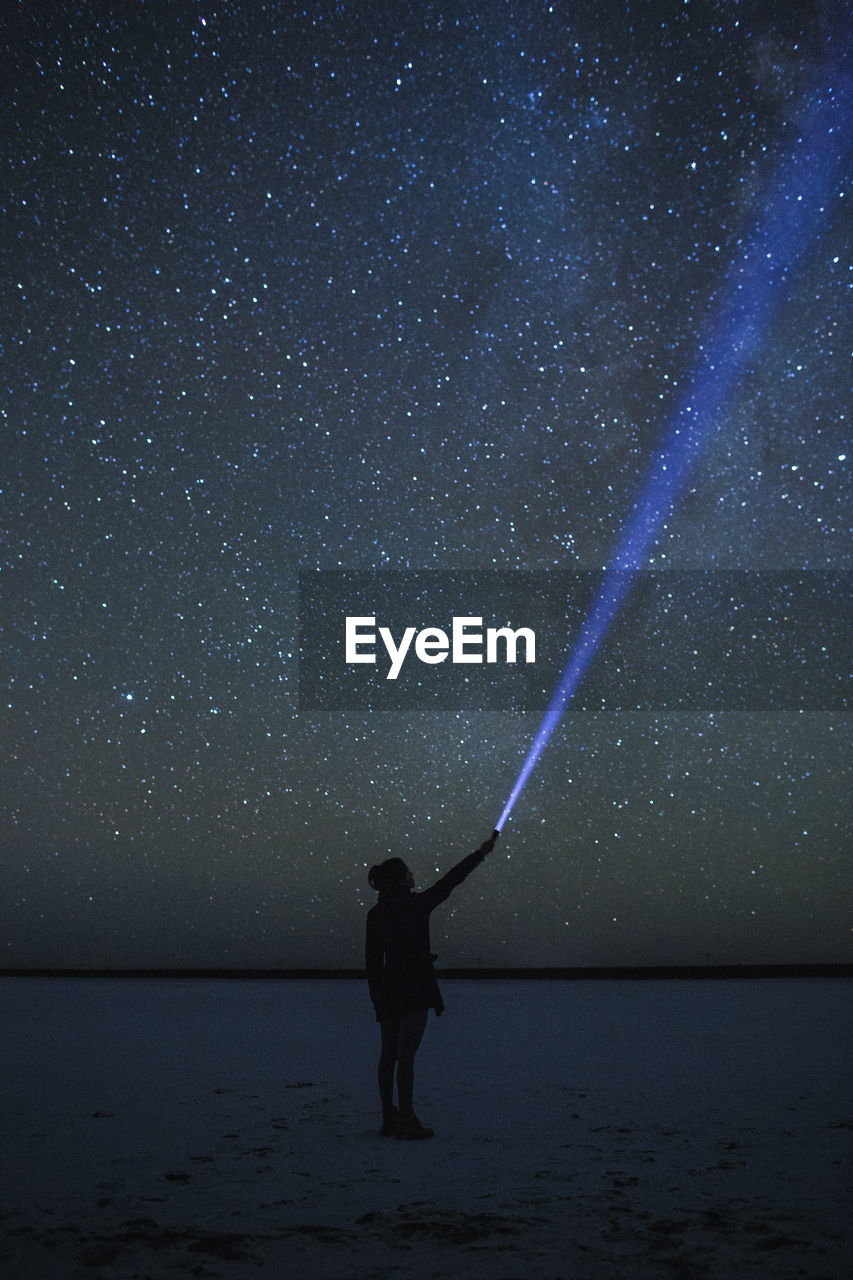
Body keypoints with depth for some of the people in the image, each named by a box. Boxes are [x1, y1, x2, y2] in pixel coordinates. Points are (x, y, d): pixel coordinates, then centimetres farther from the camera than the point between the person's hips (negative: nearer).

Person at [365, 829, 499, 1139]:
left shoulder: (375, 914, 7)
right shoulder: (416, 905, -9)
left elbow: (372, 960, 8)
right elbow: (449, 882, -1)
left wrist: (377, 998, 15)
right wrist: (480, 854, 9)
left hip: (387, 991, 6)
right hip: (414, 991, -6)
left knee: (388, 1055, 8)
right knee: (406, 1054, -7)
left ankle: (389, 1119, 13)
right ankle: (405, 1120, -7)